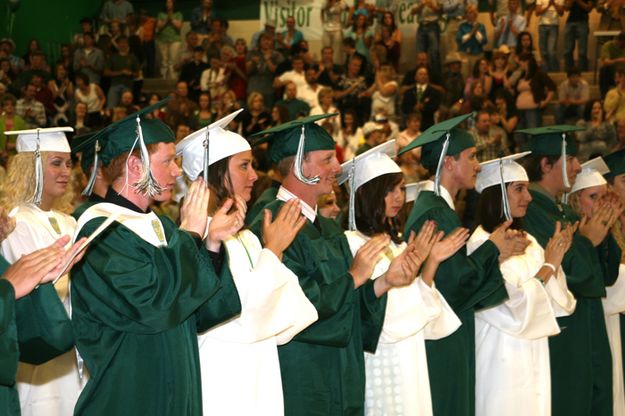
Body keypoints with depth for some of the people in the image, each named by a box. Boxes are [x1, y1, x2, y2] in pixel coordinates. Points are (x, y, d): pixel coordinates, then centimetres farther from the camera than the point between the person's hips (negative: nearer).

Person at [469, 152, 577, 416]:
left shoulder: (527, 241, 9)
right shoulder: (482, 245, -15)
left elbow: (557, 301, 7)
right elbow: (514, 310, -18)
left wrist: (557, 258, -8)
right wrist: (548, 265, -11)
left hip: (534, 361, 7)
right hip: (503, 362, -7)